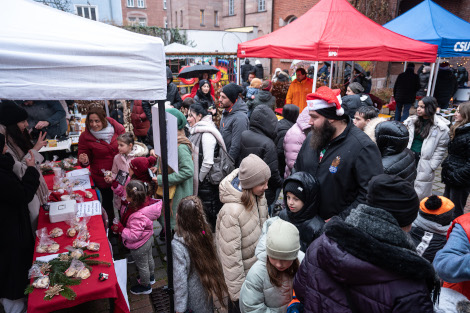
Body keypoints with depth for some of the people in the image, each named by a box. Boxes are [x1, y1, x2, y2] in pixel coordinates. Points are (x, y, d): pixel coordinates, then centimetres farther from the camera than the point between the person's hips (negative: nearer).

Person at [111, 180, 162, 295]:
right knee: (149, 258, 32)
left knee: (142, 265, 19)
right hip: (148, 238, 8)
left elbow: (134, 235, -34)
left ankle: (145, 286, 45)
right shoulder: (145, 201, -18)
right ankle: (150, 277, 59)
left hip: (139, 246, -8)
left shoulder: (137, 216, -43)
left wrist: (120, 229, -26)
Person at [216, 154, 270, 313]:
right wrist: (237, 292, -18)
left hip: (259, 269, 6)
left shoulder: (259, 196, -10)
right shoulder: (231, 211, -34)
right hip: (243, 274, -6)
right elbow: (231, 255, -27)